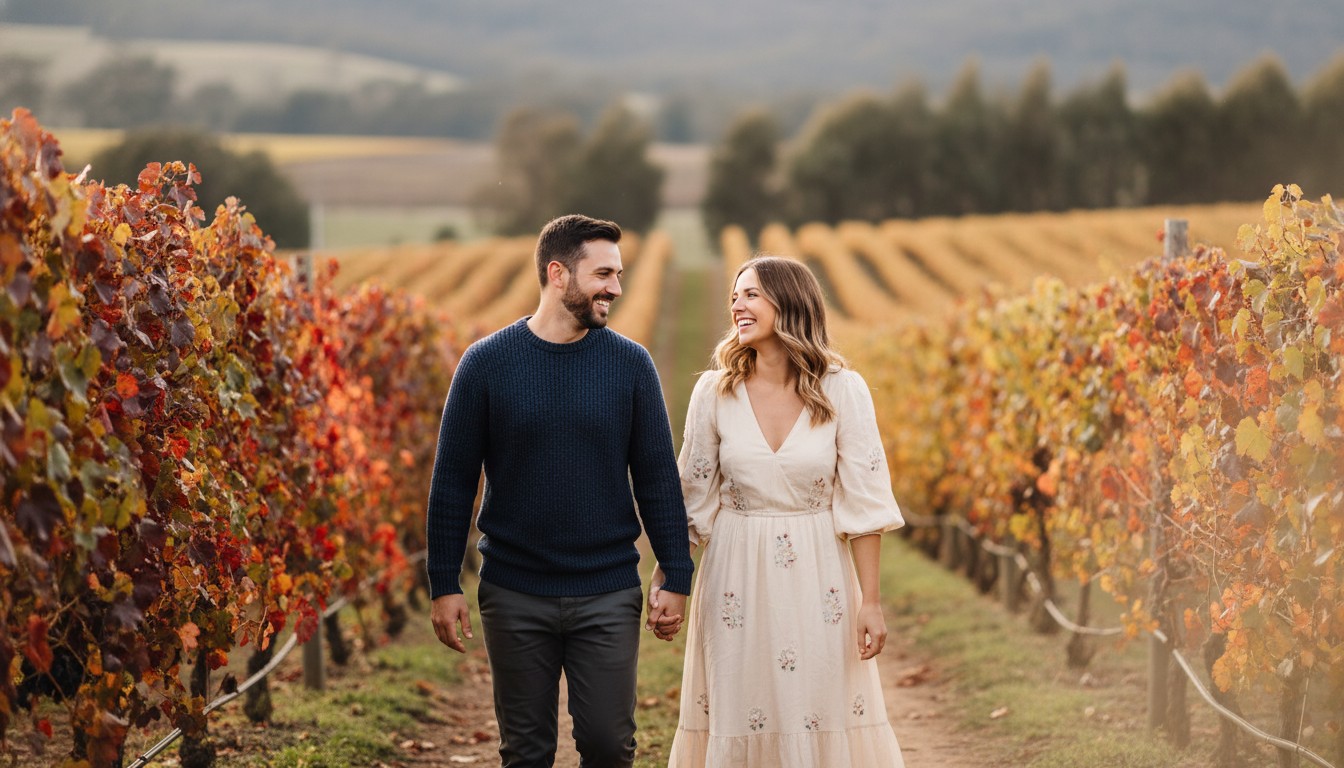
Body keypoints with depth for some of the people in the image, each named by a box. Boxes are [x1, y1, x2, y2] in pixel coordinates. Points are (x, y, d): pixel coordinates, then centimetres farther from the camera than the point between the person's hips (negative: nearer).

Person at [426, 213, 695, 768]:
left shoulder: (630, 364, 0)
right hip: (515, 597, 0)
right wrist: (444, 585, -3)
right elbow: (453, 481, 0)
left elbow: (657, 478, 3)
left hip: (608, 596, 1)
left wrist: (676, 578, -1)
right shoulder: (487, 363, -3)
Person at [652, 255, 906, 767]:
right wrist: (664, 580, 5)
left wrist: (870, 600, -7)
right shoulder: (715, 392, -1)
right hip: (737, 579, 1)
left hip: (818, 580, -1)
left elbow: (863, 502, -5)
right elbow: (693, 498, 6)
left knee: (824, 719, 3)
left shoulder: (842, 390, -6)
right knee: (736, 722, 6)